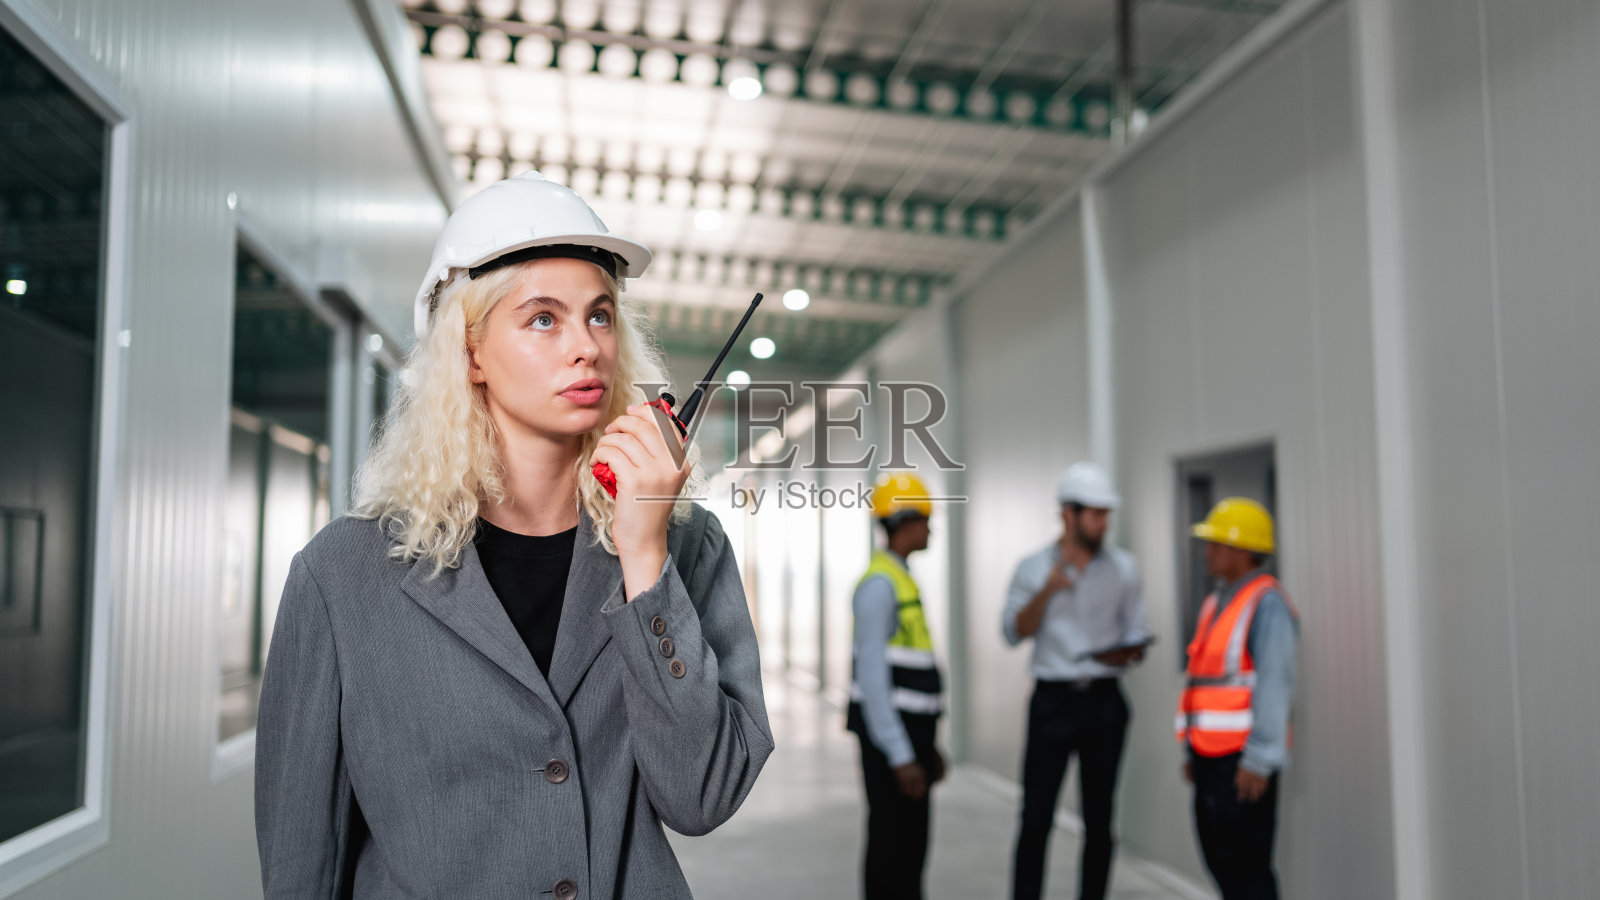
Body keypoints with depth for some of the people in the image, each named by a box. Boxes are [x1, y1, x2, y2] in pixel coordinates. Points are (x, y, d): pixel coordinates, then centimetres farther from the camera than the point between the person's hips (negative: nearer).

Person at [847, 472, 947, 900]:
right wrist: (901, 756, -22)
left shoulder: (900, 580, 14)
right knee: (890, 846, -1)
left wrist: (927, 745, 19)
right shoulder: (879, 584, -17)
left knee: (913, 844, 15)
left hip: (909, 734, 9)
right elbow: (872, 677, -21)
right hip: (890, 736, -9)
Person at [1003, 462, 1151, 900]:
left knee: (1099, 819, 8)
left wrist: (1130, 651, -12)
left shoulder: (1123, 567, 6)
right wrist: (1047, 590, -18)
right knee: (1036, 817, -3)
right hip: (1053, 700, -2)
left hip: (1104, 701, 2)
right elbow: (1014, 632, -4)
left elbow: (1136, 631, 11)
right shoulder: (1034, 568, 2)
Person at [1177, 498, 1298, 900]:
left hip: (1244, 760, -9)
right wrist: (1194, 751, 18)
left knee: (1245, 863, -6)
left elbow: (1274, 685, -18)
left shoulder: (1266, 604, -12)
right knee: (1219, 857, 15)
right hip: (1212, 755, 9)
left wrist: (1259, 761, -21)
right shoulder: (1216, 603, 16)